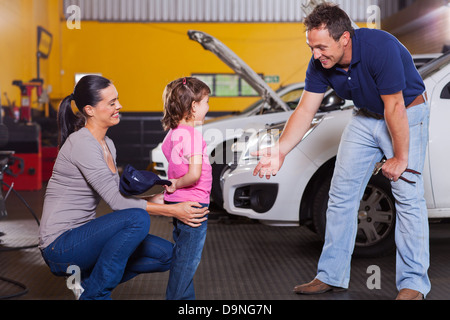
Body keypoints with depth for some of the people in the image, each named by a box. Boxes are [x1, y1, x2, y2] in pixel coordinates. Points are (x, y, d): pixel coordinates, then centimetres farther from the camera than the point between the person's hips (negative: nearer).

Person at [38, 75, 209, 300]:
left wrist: (161, 199, -2)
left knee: (165, 254, 1)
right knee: (137, 219, -29)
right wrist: (173, 211, -22)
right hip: (59, 246, -9)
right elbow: (116, 202, -22)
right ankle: (94, 294, -13)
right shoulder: (82, 144, -19)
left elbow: (116, 197, 11)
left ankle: (88, 282, 7)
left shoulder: (107, 144, 11)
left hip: (81, 235, 9)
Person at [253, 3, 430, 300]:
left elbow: (394, 108, -28)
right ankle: (331, 276, 11)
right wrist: (280, 151, -25)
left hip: (407, 113, -6)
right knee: (341, 194, 2)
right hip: (366, 117, 6)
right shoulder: (320, 63, -15)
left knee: (408, 195, -13)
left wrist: (400, 158, -20)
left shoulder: (380, 48, -34)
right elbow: (305, 110, -12)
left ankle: (413, 284, -4)